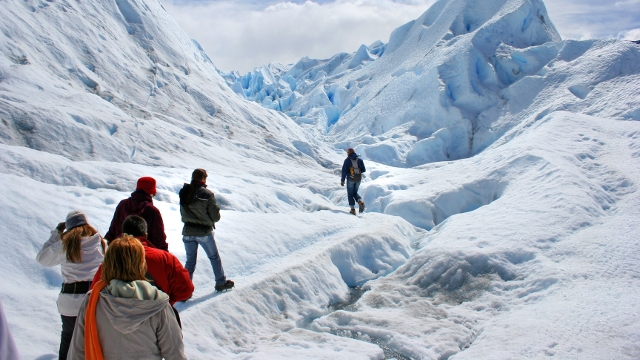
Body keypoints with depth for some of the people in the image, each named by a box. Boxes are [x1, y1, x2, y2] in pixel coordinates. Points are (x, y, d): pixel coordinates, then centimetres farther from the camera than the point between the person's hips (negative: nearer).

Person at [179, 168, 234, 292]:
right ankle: (221, 283, 29)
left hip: (188, 232, 3)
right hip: (204, 232, -3)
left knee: (190, 260, 14)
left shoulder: (184, 193, -3)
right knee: (214, 257, 17)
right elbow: (216, 216, -13)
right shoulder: (207, 194, -17)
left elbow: (182, 213, 7)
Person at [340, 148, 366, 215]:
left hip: (350, 179, -3)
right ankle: (360, 202, -9)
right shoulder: (360, 159, 5)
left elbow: (344, 171, -8)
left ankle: (353, 209, 0)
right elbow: (363, 170, 5)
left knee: (350, 194, 8)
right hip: (358, 179, 3)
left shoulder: (347, 160, -4)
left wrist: (342, 180, -5)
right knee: (355, 193, 20)